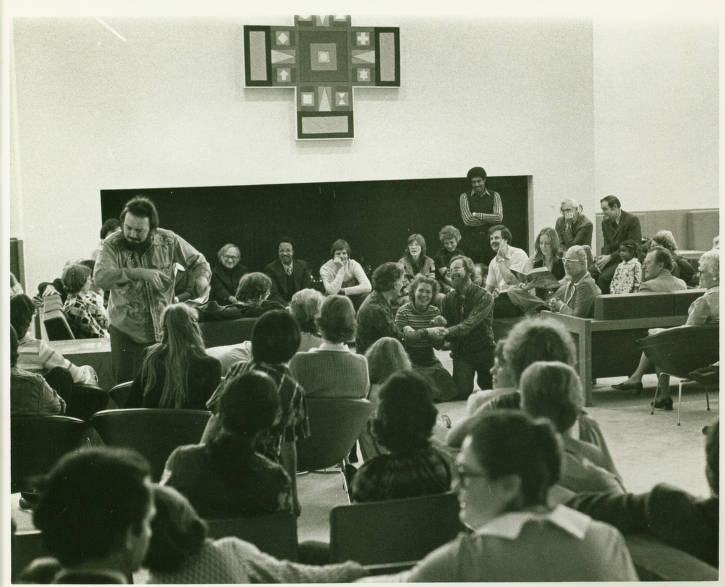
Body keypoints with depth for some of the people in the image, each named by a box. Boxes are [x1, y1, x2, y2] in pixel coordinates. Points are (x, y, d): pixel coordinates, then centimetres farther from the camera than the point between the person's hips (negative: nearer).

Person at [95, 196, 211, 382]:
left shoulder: (168, 241, -4)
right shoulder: (113, 245, -10)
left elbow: (196, 261, 9)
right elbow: (101, 277, -27)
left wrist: (201, 278, -14)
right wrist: (139, 273, -37)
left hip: (162, 331, 2)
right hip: (126, 332, -2)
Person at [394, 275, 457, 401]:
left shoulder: (435, 311, 6)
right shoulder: (403, 311, -7)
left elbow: (438, 344, 1)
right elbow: (408, 335, -26)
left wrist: (440, 328, -18)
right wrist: (427, 332, -43)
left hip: (430, 361, 5)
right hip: (411, 361, -5)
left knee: (449, 390, -8)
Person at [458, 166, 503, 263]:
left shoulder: (494, 196, 8)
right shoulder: (465, 197, 5)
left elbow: (499, 218, -7)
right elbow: (467, 220, -9)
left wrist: (477, 215, -10)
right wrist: (490, 219, -8)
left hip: (490, 242, 1)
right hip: (471, 242, -1)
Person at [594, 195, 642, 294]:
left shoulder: (632, 220, -9)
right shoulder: (605, 222, 12)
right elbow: (607, 245, 11)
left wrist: (609, 257, -19)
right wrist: (602, 258, -12)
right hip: (611, 259, 7)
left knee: (604, 277, -28)